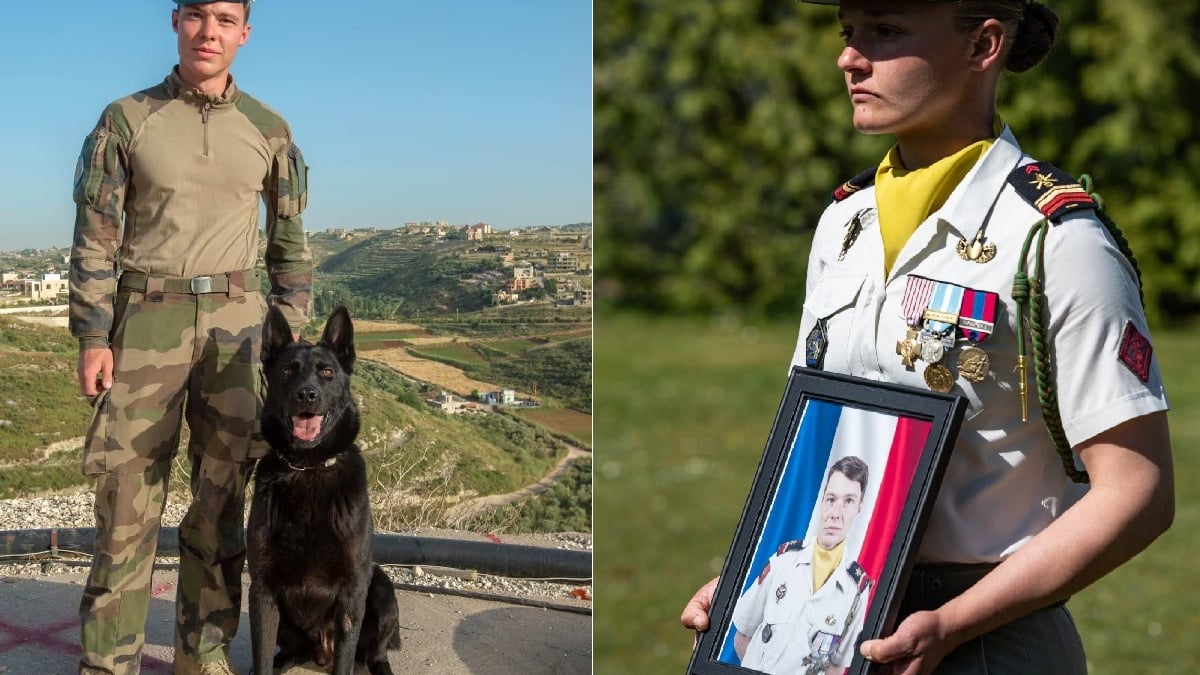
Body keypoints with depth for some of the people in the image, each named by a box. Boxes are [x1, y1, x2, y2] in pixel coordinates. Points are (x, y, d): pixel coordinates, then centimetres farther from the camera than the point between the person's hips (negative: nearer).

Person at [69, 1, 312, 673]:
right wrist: (93, 337, -6)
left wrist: (293, 336, 6)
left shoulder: (268, 130, 8)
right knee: (127, 497, -3)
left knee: (221, 504, 5)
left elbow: (290, 241, 12)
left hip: (236, 321, 2)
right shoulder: (126, 120, 3)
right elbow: (95, 237, 1)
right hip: (145, 320, -1)